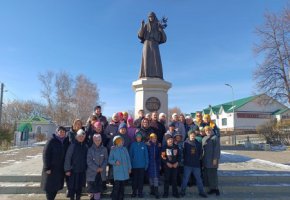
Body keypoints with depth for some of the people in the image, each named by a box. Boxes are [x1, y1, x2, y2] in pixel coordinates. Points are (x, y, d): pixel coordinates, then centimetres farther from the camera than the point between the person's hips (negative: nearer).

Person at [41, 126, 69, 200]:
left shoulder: (66, 141, 3)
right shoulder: (51, 141, -10)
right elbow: (45, 154, -13)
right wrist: (47, 168, -16)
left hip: (61, 169, 4)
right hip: (51, 168, -4)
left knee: (57, 186, 12)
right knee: (49, 186, 4)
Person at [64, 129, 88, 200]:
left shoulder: (85, 146, 2)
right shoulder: (73, 145, -11)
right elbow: (68, 157, -11)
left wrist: (86, 167, 8)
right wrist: (67, 169, -13)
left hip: (82, 170, 4)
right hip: (73, 170, -4)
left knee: (80, 187, 15)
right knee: (72, 187, 6)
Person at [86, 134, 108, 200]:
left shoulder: (104, 149, 1)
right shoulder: (90, 149, -5)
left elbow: (106, 159, 4)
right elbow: (89, 161, -6)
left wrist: (102, 168, -9)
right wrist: (96, 168, -11)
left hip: (101, 173, 2)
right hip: (92, 172, -2)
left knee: (99, 189, 6)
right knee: (92, 189, 1)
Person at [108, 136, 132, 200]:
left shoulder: (124, 149, 5)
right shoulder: (113, 150, -1)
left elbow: (128, 158, 10)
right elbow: (110, 160, -1)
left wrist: (129, 168, 9)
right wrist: (115, 162, -20)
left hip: (124, 171, 3)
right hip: (117, 171, -3)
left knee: (122, 186, 11)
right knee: (117, 186, -9)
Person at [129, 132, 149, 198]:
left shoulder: (144, 145, -1)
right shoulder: (133, 144, -2)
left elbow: (146, 155, 2)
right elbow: (130, 154, 1)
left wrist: (146, 164, -1)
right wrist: (130, 164, -3)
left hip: (142, 165, 1)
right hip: (134, 165, 0)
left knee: (141, 179, 6)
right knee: (135, 179, 8)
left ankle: (140, 192, 18)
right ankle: (134, 192, 21)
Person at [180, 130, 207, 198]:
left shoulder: (198, 144, 3)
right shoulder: (186, 143, -6)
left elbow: (200, 152, 13)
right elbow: (183, 152, -2)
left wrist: (198, 159, 6)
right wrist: (185, 159, -1)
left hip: (196, 164, 3)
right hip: (187, 164, -2)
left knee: (198, 178, 11)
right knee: (185, 178, 5)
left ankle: (201, 192, 23)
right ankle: (182, 191, 19)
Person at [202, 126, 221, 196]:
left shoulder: (215, 138, -6)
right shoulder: (204, 138, 16)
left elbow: (217, 149, -12)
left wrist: (215, 159, -17)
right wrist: (202, 159, 15)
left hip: (212, 159, -7)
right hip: (205, 160, 7)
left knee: (213, 174, -3)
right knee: (207, 174, 9)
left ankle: (215, 188, 10)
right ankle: (211, 188, 21)